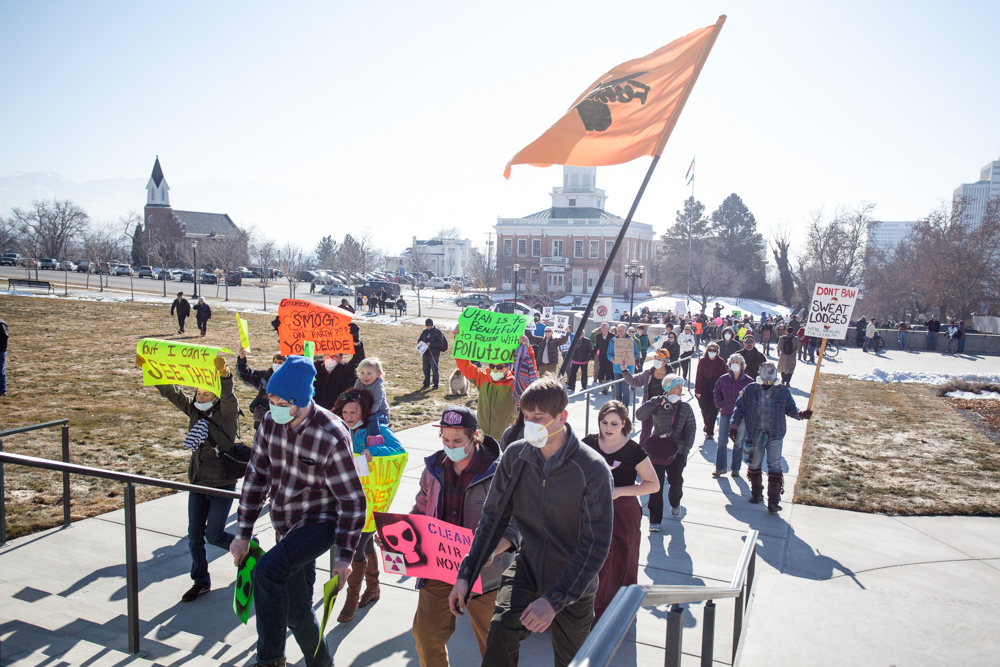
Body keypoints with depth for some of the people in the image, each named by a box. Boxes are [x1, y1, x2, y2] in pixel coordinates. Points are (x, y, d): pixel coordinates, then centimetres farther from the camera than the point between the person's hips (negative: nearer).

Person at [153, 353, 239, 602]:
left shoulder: (227, 412, -14)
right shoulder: (194, 409, 2)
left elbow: (228, 395, -35)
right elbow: (170, 391, -1)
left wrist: (224, 374, -56)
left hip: (223, 484, -6)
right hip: (198, 482, 6)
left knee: (214, 535, -1)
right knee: (194, 535, 11)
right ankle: (201, 581, 28)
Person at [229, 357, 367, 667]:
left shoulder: (332, 436, -24)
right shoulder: (270, 423, -6)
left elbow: (352, 500, -18)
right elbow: (256, 477, 4)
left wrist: (344, 555, -16)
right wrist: (243, 533, 4)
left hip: (321, 522, -6)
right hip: (286, 525, 7)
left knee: (267, 570, -28)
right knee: (297, 611, 13)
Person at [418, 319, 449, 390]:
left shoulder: (438, 332, -5)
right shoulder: (424, 332, 12)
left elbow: (440, 342, -14)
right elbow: (419, 340, 19)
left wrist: (431, 344, -24)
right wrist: (421, 343, -5)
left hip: (434, 354, -5)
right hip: (425, 354, 5)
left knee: (434, 370, -1)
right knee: (426, 369, 9)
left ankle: (435, 385, 9)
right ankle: (426, 384, 20)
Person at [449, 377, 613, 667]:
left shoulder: (592, 469, -21)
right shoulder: (515, 455, -9)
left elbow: (597, 544, -20)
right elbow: (494, 517, 1)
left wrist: (553, 599, -26)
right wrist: (465, 574, -4)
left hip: (573, 583, -1)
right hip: (527, 568, 2)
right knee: (500, 629, -27)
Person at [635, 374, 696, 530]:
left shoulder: (685, 408, 4)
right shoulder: (658, 406, -5)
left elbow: (690, 430, 4)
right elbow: (639, 415, -16)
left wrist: (686, 446, -11)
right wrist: (653, 402, -26)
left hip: (676, 453, 2)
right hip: (657, 451, -2)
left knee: (676, 482, 5)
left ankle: (675, 503, 41)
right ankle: (654, 520, 9)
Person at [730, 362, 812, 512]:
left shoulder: (783, 392, 1)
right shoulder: (750, 390, 1)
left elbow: (790, 409, 9)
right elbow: (740, 408, 6)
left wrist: (800, 414, -12)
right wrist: (734, 425, -3)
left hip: (775, 435, -1)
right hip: (755, 434, 1)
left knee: (775, 468, -4)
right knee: (754, 465, 12)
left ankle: (773, 501, 1)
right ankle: (756, 493, 32)